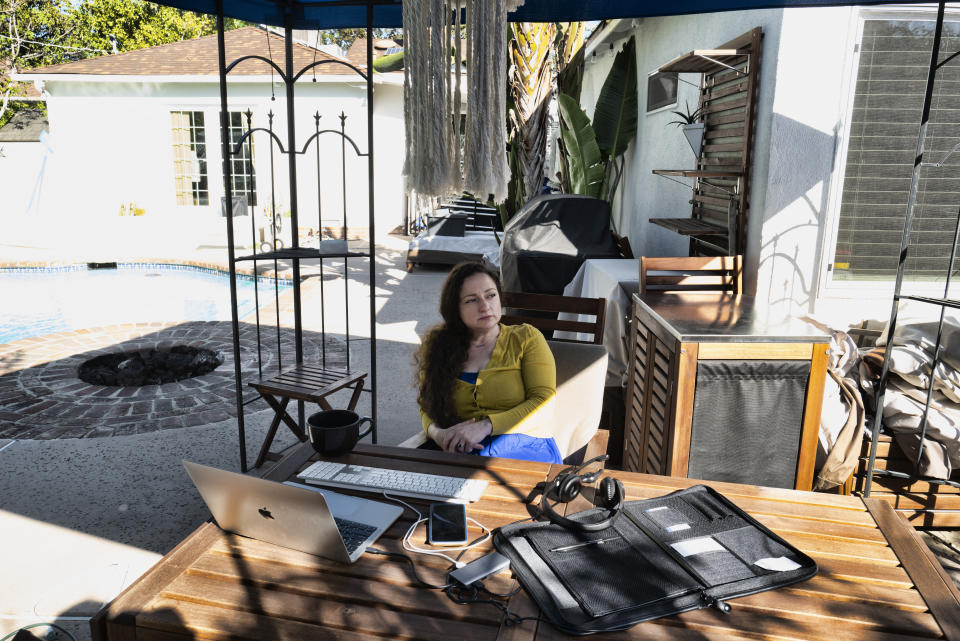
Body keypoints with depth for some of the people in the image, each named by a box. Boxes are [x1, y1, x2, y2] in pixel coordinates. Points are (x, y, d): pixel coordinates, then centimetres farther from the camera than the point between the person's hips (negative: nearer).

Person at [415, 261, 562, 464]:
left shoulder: (526, 337, 7)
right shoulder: (438, 347, 14)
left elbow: (545, 404, -3)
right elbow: (427, 408, 16)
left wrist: (486, 426, -16)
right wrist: (438, 433, -9)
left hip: (526, 447, -2)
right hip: (463, 451, 3)